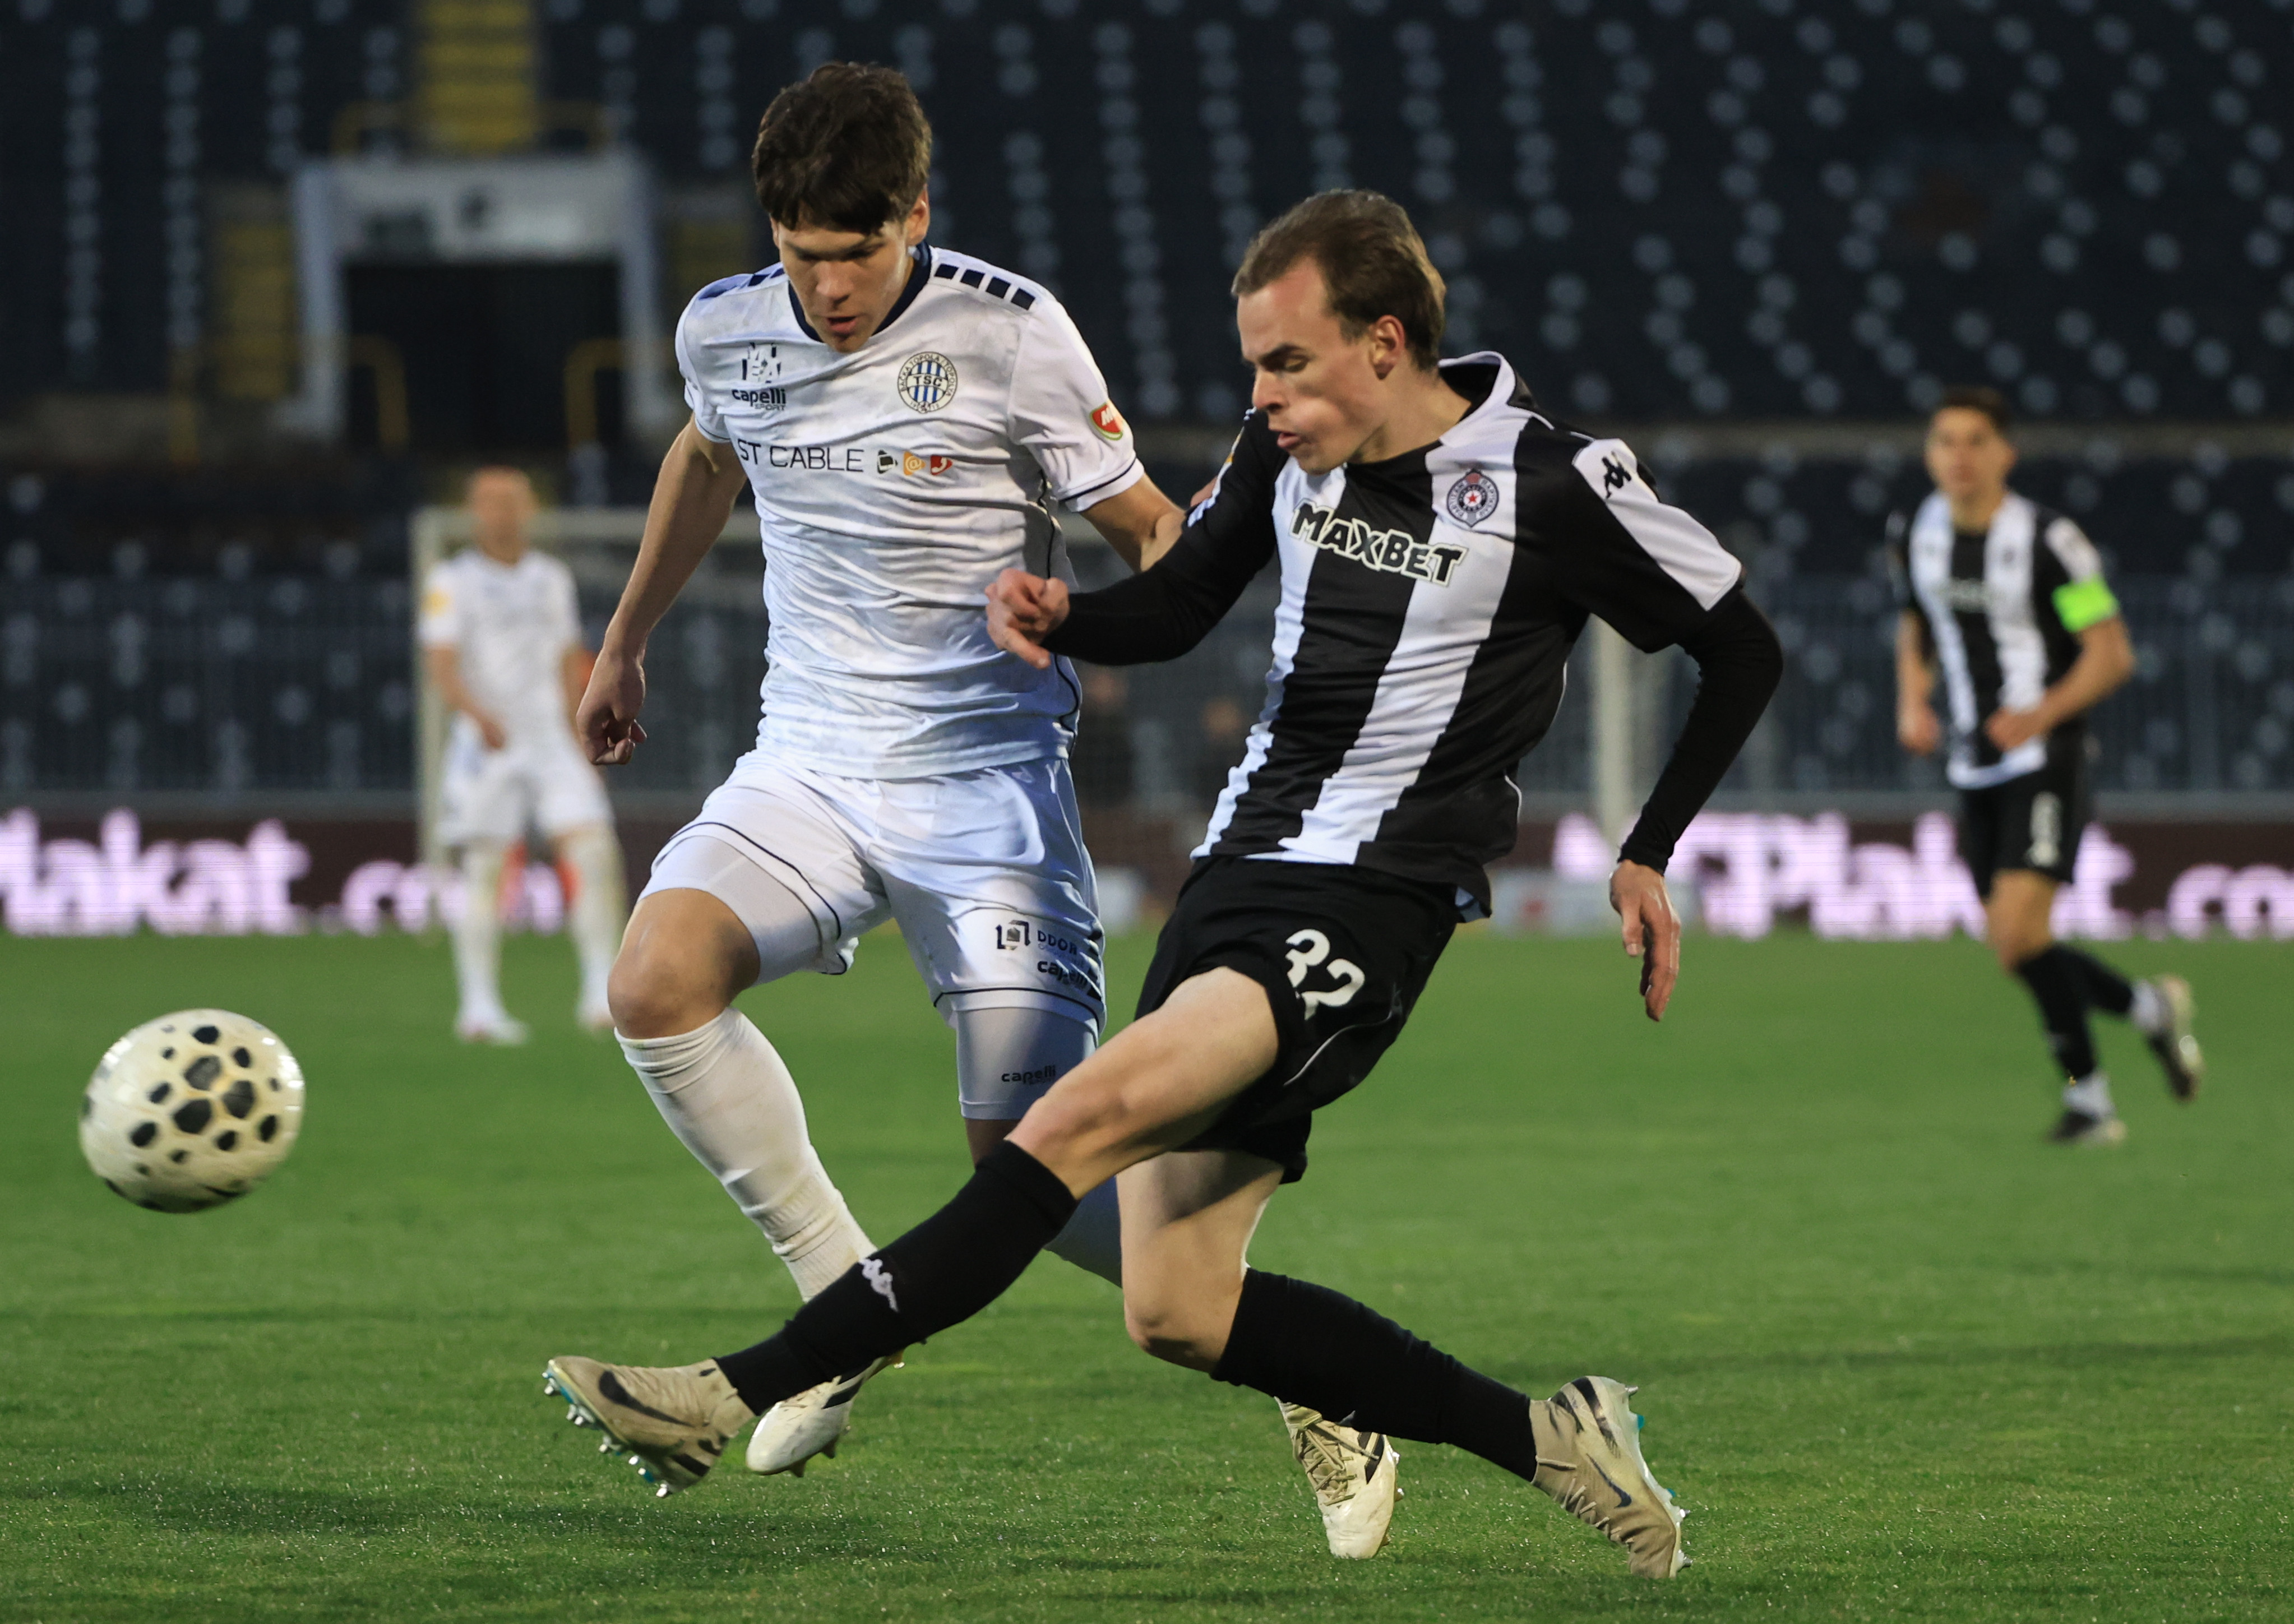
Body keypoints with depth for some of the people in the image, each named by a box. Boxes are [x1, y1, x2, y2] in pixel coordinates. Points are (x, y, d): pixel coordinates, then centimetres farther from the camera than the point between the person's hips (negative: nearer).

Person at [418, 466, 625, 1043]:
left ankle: (601, 994, -6)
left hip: (552, 740, 4)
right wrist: (479, 714, -31)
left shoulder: (552, 579, 15)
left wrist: (584, 748, 17)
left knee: (596, 852, -9)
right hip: (486, 745, -4)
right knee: (484, 870, -5)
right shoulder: (453, 581, -1)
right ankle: (479, 1005, 1)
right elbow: (442, 669, -12)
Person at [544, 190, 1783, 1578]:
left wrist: (1648, 858, 4)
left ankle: (746, 1393, -30)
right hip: (1241, 870, 8)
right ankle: (1548, 1441, 12)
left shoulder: (1557, 485, -9)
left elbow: (1745, 653, 3)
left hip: (1370, 907, -8)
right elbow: (1183, 603, 22)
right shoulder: (1292, 446, 7)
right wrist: (1060, 615, 1)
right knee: (1178, 1313, 1)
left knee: (1086, 1118, -26)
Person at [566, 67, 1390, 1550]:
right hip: (808, 767, 4)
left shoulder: (1008, 333, -11)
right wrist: (627, 640, 35)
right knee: (654, 984, -24)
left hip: (986, 784, -4)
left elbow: (1150, 533, -4)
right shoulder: (725, 331, 2)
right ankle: (847, 1298, -6)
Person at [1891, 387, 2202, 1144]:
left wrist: (2043, 712, -25)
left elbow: (2112, 653, -10)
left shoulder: (2048, 540, -13)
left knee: (2019, 931, -20)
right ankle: (2148, 1006, 28)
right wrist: (1913, 702, 4)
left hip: (2046, 760, -6)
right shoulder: (1916, 536, 5)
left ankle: (2086, 1093, -3)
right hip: (1975, 768, 6)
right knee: (2013, 948, 5)